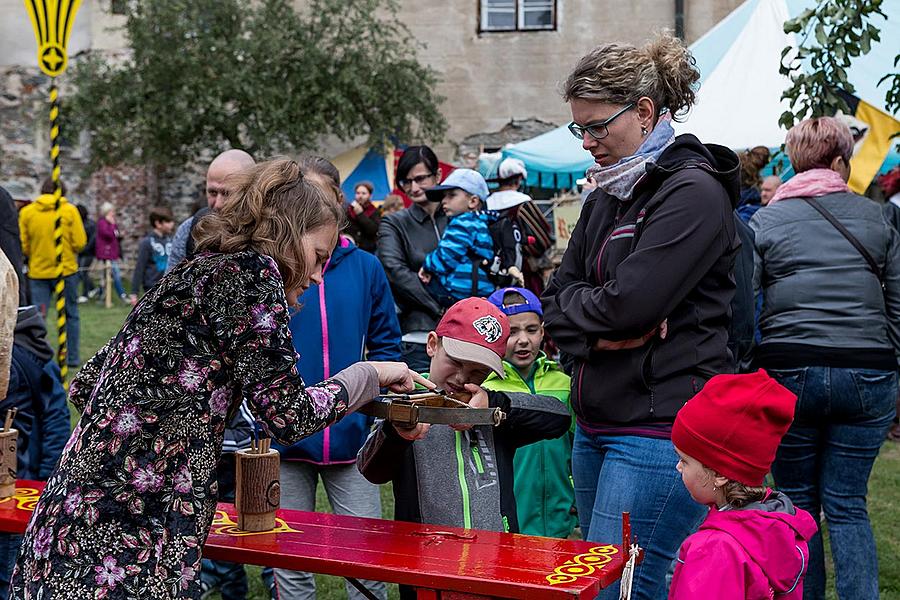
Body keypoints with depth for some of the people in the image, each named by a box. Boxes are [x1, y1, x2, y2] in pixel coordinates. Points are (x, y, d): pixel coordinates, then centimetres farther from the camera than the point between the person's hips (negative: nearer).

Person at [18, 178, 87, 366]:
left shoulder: (26, 212, 0)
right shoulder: (70, 210, -5)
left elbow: (23, 246, -1)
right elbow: (80, 243, -9)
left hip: (38, 272, 1)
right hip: (66, 270, -1)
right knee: (70, 315, 12)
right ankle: (72, 357, 17)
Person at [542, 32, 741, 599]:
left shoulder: (692, 192, -12)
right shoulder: (608, 196, 15)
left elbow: (626, 304, -20)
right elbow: (558, 299, 11)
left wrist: (575, 306, 0)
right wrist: (599, 334, -9)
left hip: (661, 428, -9)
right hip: (599, 425, 9)